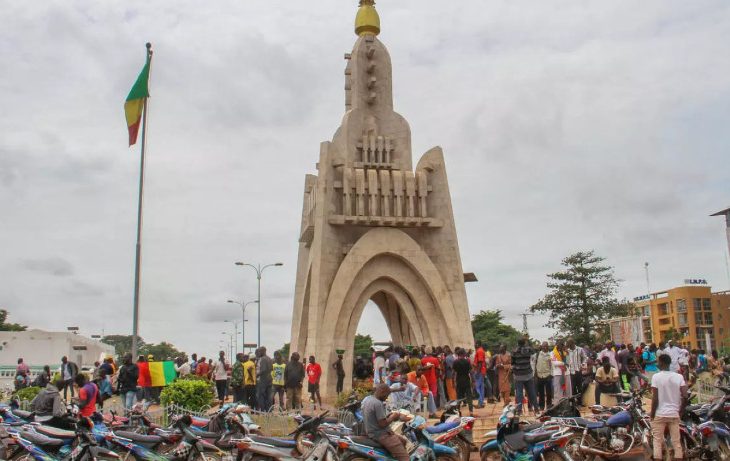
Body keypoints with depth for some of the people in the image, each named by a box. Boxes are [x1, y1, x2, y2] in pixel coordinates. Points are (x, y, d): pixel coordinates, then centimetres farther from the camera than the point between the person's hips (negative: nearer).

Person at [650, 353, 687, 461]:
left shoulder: (656, 377, -9)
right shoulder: (679, 377, 0)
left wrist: (652, 413, 0)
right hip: (674, 414, 3)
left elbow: (655, 398, -12)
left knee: (658, 441, 4)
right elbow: (685, 397, -5)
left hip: (660, 414, -3)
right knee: (676, 442, 9)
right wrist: (681, 410, 10)